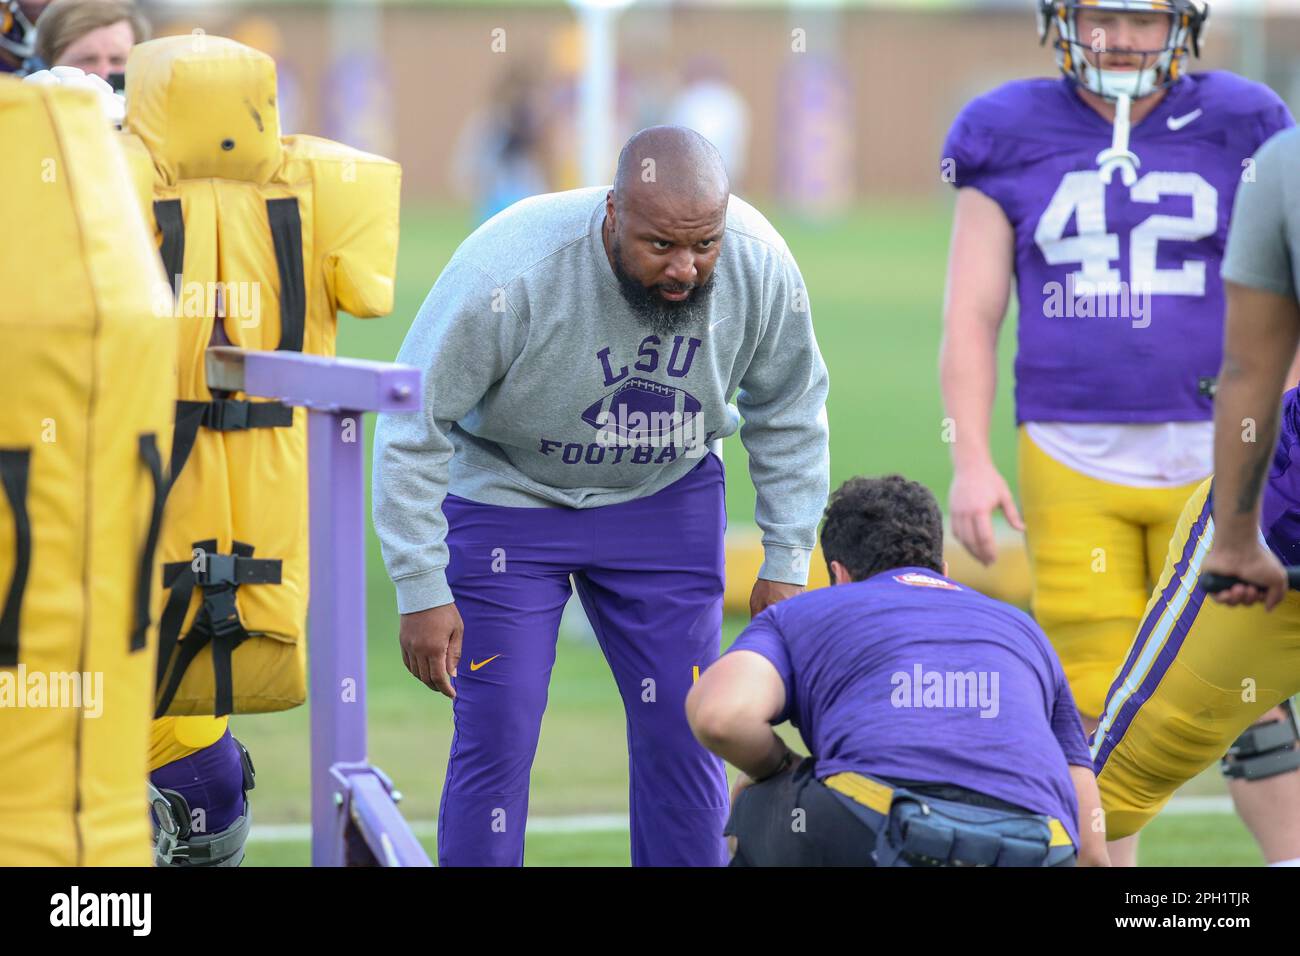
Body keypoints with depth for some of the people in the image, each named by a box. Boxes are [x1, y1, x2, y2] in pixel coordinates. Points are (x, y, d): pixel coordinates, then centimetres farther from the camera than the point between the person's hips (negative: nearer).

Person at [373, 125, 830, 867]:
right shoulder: (511, 272, -33)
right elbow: (414, 429, -22)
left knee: (682, 730, 2)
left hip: (665, 498, 3)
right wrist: (423, 591, -20)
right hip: (508, 494, -3)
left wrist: (786, 566, 0)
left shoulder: (762, 270, -22)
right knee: (496, 736, -7)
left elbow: (789, 417, -1)